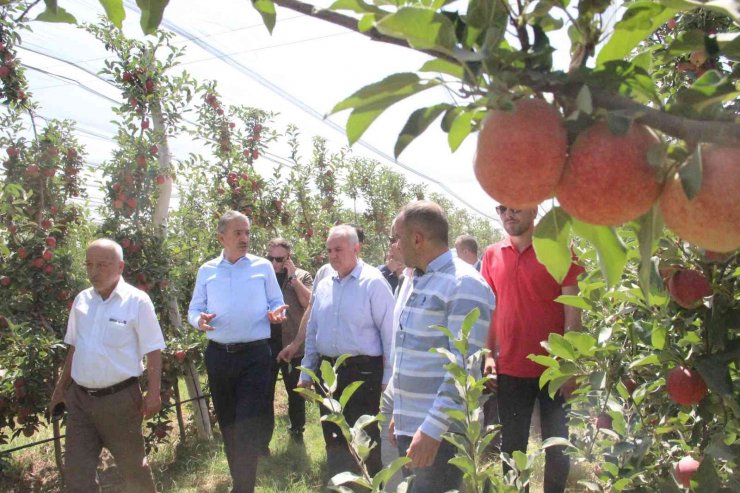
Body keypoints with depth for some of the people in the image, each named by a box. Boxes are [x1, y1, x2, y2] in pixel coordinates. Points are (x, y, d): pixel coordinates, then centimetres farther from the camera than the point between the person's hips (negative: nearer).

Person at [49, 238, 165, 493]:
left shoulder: (137, 301, -12)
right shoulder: (81, 300, 5)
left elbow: (153, 351, -10)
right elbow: (75, 348, 15)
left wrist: (153, 393, -14)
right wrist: (60, 387, 18)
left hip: (119, 397, -5)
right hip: (79, 397, 5)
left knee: (132, 464, 12)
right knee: (76, 471, 8)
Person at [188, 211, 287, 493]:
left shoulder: (263, 267, 2)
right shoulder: (206, 271, 8)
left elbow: (276, 303, 6)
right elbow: (194, 309, 10)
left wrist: (275, 314, -16)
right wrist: (199, 321, -13)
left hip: (255, 355, -3)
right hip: (218, 356, 3)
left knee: (248, 427, -6)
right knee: (227, 424, 15)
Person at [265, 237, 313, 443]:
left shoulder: (302, 276, 1)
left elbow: (308, 302, -15)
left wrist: (293, 276, -16)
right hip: (265, 344, 1)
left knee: (295, 391, 14)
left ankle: (297, 431, 32)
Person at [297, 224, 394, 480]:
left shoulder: (373, 282, -10)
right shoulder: (323, 286, 10)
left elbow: (389, 331, -11)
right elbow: (312, 332, 15)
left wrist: (389, 378, -11)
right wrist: (306, 372, 14)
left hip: (363, 371, -6)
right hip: (328, 370, 6)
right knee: (333, 436, 15)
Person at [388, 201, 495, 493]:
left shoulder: (464, 285, -15)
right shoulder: (418, 281, 13)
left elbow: (464, 367, -21)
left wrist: (432, 428, -24)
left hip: (440, 433, -8)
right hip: (409, 426, 8)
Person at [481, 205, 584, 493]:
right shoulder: (492, 255, 5)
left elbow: (573, 314, -6)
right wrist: (488, 355, 2)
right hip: (509, 371, 3)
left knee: (557, 448, 12)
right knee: (511, 447, 12)